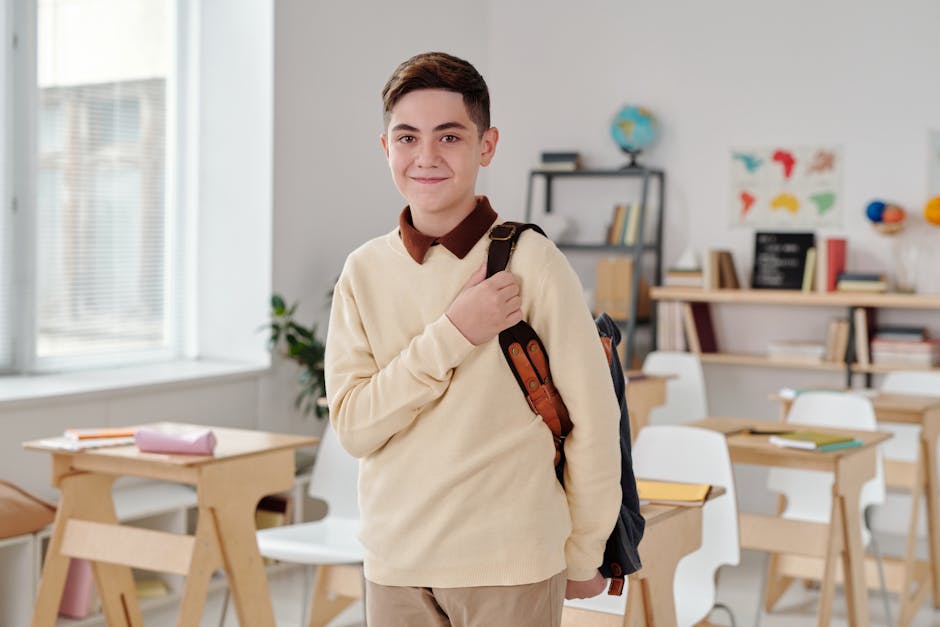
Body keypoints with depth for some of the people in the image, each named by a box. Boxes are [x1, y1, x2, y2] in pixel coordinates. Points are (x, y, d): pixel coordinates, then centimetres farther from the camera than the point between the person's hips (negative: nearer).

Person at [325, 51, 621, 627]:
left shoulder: (530, 262, -10)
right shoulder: (365, 272, 1)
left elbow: (593, 422, -5)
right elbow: (353, 427, -7)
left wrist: (583, 558, 3)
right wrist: (453, 334, -16)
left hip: (510, 565, -3)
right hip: (395, 564, 3)